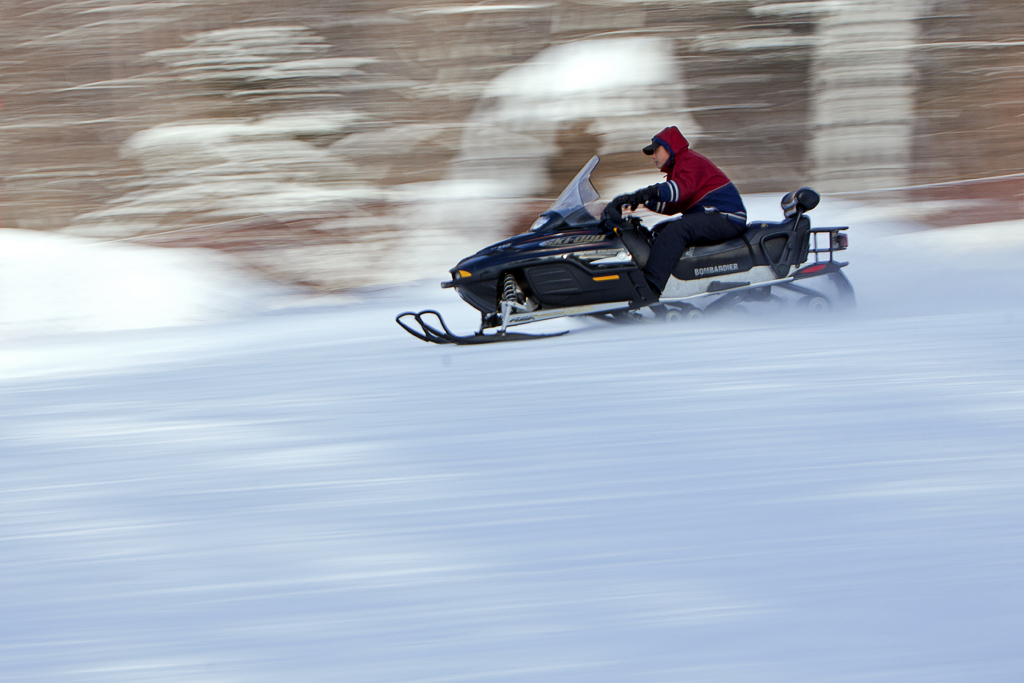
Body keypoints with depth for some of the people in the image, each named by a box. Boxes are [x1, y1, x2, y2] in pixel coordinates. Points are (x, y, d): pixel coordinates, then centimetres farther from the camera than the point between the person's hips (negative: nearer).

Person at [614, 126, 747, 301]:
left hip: (727, 218, -12)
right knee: (659, 231, 11)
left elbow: (682, 188, -30)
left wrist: (650, 192, -40)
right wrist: (643, 200, 5)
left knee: (676, 230, -31)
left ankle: (652, 285, -42)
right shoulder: (678, 167, 24)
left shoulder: (691, 161, -9)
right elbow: (672, 206, 19)